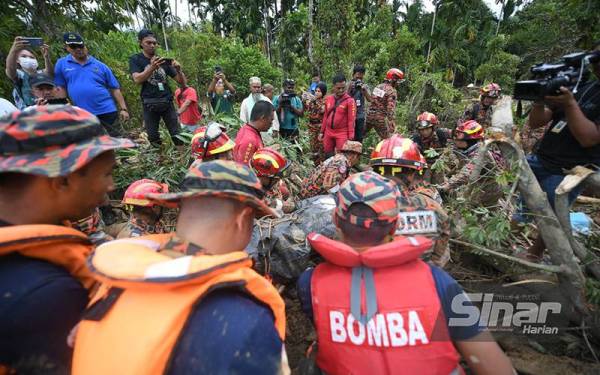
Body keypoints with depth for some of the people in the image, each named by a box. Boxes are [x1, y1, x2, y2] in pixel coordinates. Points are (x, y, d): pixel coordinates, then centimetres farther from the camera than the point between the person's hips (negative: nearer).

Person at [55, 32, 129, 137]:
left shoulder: (100, 65, 5)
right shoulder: (61, 64, 7)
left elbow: (115, 89, 4)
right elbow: (60, 88, 8)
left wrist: (123, 109, -4)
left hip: (107, 112, -1)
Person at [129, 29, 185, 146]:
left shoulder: (163, 60, 11)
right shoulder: (135, 59, 4)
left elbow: (182, 82, 8)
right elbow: (137, 80, -14)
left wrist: (178, 69, -14)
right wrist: (152, 67, -30)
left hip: (167, 102, 1)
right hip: (149, 104, -1)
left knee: (177, 135, -4)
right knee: (153, 138, 2)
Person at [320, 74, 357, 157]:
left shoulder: (350, 101, -7)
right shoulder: (328, 99, 8)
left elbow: (351, 120, -10)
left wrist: (350, 137, -13)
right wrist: (322, 132, 15)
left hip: (342, 134, -5)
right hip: (328, 133, 5)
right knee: (328, 156, 14)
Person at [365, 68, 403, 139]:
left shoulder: (378, 86, 12)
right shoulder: (392, 91, -11)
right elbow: (391, 109, -19)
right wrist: (392, 124, -21)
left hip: (369, 115, 7)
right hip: (380, 118, -7)